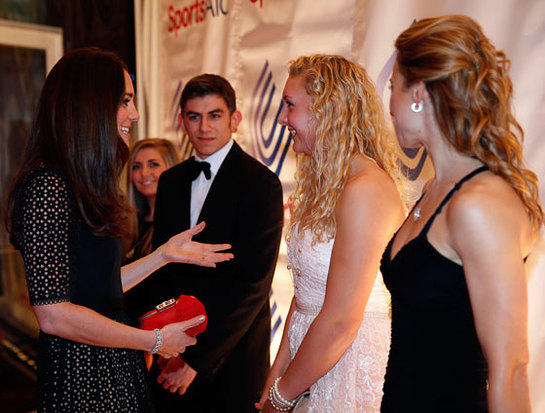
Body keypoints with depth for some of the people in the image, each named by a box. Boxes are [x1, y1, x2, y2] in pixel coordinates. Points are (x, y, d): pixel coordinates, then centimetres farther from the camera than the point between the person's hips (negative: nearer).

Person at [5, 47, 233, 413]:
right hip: (80, 379, -8)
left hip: (116, 370, 8)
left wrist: (165, 253, 8)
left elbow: (102, 286, 10)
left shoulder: (86, 187, 9)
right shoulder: (46, 186, -19)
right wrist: (154, 341, -15)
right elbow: (54, 314, -22)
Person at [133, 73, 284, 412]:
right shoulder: (170, 181, 6)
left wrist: (197, 358, -16)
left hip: (231, 357, -5)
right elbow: (159, 263, 8)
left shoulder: (261, 184, -13)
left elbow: (253, 283, -18)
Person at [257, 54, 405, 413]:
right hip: (311, 362, 8)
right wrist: (276, 375, 3)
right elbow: (305, 293, 6)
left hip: (349, 367, -7)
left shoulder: (365, 191, -24)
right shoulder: (323, 183, 4)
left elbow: (340, 324, -24)